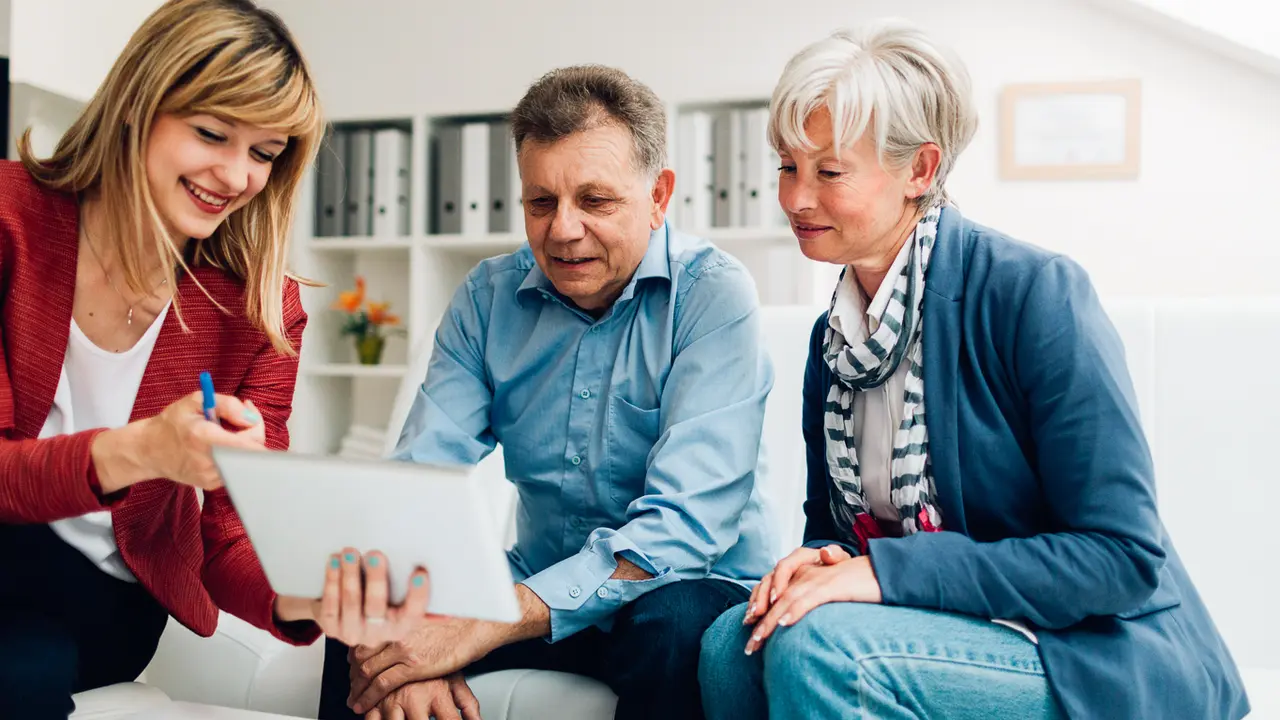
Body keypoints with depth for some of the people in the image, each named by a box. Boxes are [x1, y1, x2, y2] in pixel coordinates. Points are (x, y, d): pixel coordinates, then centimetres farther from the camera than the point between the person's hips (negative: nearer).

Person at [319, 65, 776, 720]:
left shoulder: (713, 295, -15)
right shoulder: (488, 296, 0)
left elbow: (686, 523, -25)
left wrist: (484, 627, -32)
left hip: (696, 592, -3)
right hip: (540, 591, 4)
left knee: (672, 618, -36)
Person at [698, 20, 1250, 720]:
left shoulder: (1036, 293, -15)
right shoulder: (834, 336, 6)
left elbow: (1124, 554, -18)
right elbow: (832, 521, 14)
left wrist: (885, 571, -24)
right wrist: (818, 560, -12)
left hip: (1099, 663, -6)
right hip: (952, 636, 6)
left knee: (816, 645, -29)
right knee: (733, 645, -20)